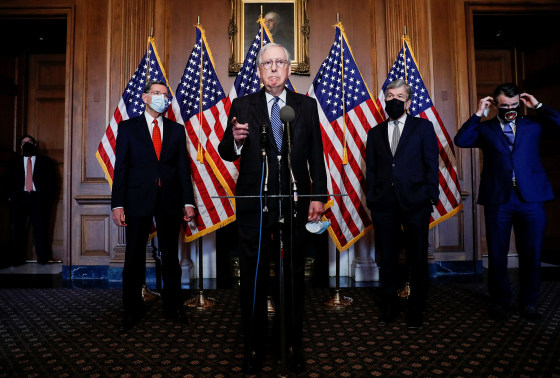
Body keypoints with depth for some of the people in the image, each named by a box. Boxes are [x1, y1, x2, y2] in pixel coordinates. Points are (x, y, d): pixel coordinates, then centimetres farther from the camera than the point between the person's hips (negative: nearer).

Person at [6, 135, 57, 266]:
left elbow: (52, 182, 8)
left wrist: (49, 198, -3)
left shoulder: (45, 161, 13)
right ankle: (16, 258, 8)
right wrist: (11, 197, 3)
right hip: (19, 197, 2)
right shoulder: (14, 163, 20)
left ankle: (43, 258, 3)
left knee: (41, 228, -6)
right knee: (17, 228, 0)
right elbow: (10, 182, 18)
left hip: (39, 198, -2)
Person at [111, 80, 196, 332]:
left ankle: (173, 307, 22)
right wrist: (118, 204, -6)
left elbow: (183, 167, 8)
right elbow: (121, 167, 1)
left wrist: (188, 201, 1)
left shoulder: (177, 130, 12)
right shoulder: (128, 127, 7)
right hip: (138, 201, -1)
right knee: (134, 257, 6)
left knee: (170, 256, 9)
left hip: (169, 201, 2)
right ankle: (131, 310, 21)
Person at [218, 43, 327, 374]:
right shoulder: (242, 106, 5)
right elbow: (227, 154, 3)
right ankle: (254, 347, 27)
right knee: (254, 278, 9)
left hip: (295, 203, 1)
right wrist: (235, 140, -20)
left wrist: (319, 196, -1)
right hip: (254, 204, 0)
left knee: (294, 276, 11)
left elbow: (316, 155, 6)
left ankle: (295, 346, 28)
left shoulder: (307, 106, 8)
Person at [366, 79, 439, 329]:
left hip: (415, 204, -2)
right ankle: (389, 309, 25)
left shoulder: (423, 127, 8)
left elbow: (431, 164, 3)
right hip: (384, 205, 2)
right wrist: (371, 198, 3)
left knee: (417, 260, 6)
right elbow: (370, 169, 12)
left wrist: (431, 196, -5)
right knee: (387, 260, 9)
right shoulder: (375, 133, 15)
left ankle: (416, 312, 22)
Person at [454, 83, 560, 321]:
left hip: (531, 198, 1)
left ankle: (528, 302, 24)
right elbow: (461, 140, -6)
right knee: (497, 254, 6)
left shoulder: (533, 125, 14)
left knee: (531, 254, 7)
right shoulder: (486, 129, 10)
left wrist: (538, 106, 5)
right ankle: (500, 301, 23)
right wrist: (478, 113, -3)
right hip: (498, 199, -1)